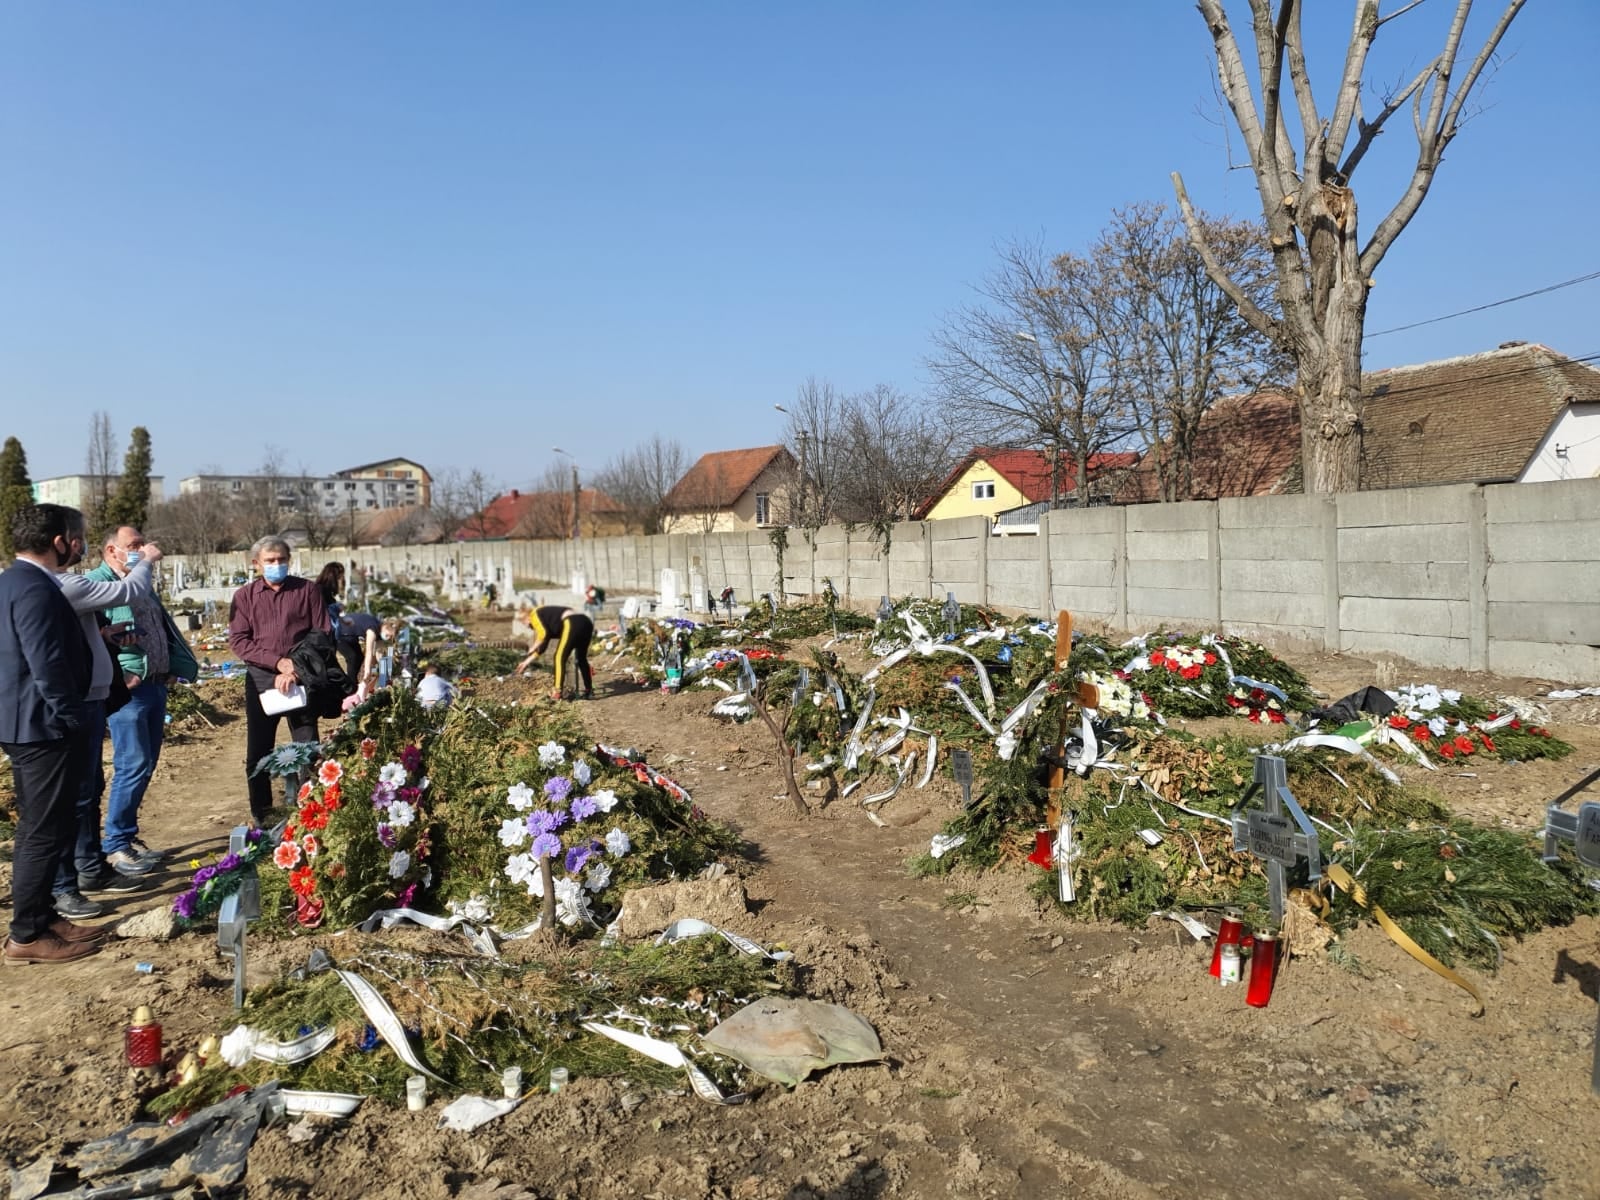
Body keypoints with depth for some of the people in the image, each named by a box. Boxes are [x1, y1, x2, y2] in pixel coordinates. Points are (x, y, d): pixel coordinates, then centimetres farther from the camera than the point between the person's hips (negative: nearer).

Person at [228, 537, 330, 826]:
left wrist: (296, 670, -11)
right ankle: (261, 816, 18)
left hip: (301, 679, -1)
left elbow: (323, 635, -1)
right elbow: (238, 641, -1)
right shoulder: (245, 596, 7)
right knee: (258, 752, 7)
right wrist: (279, 661, -14)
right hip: (260, 678, 2)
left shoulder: (307, 590, 4)